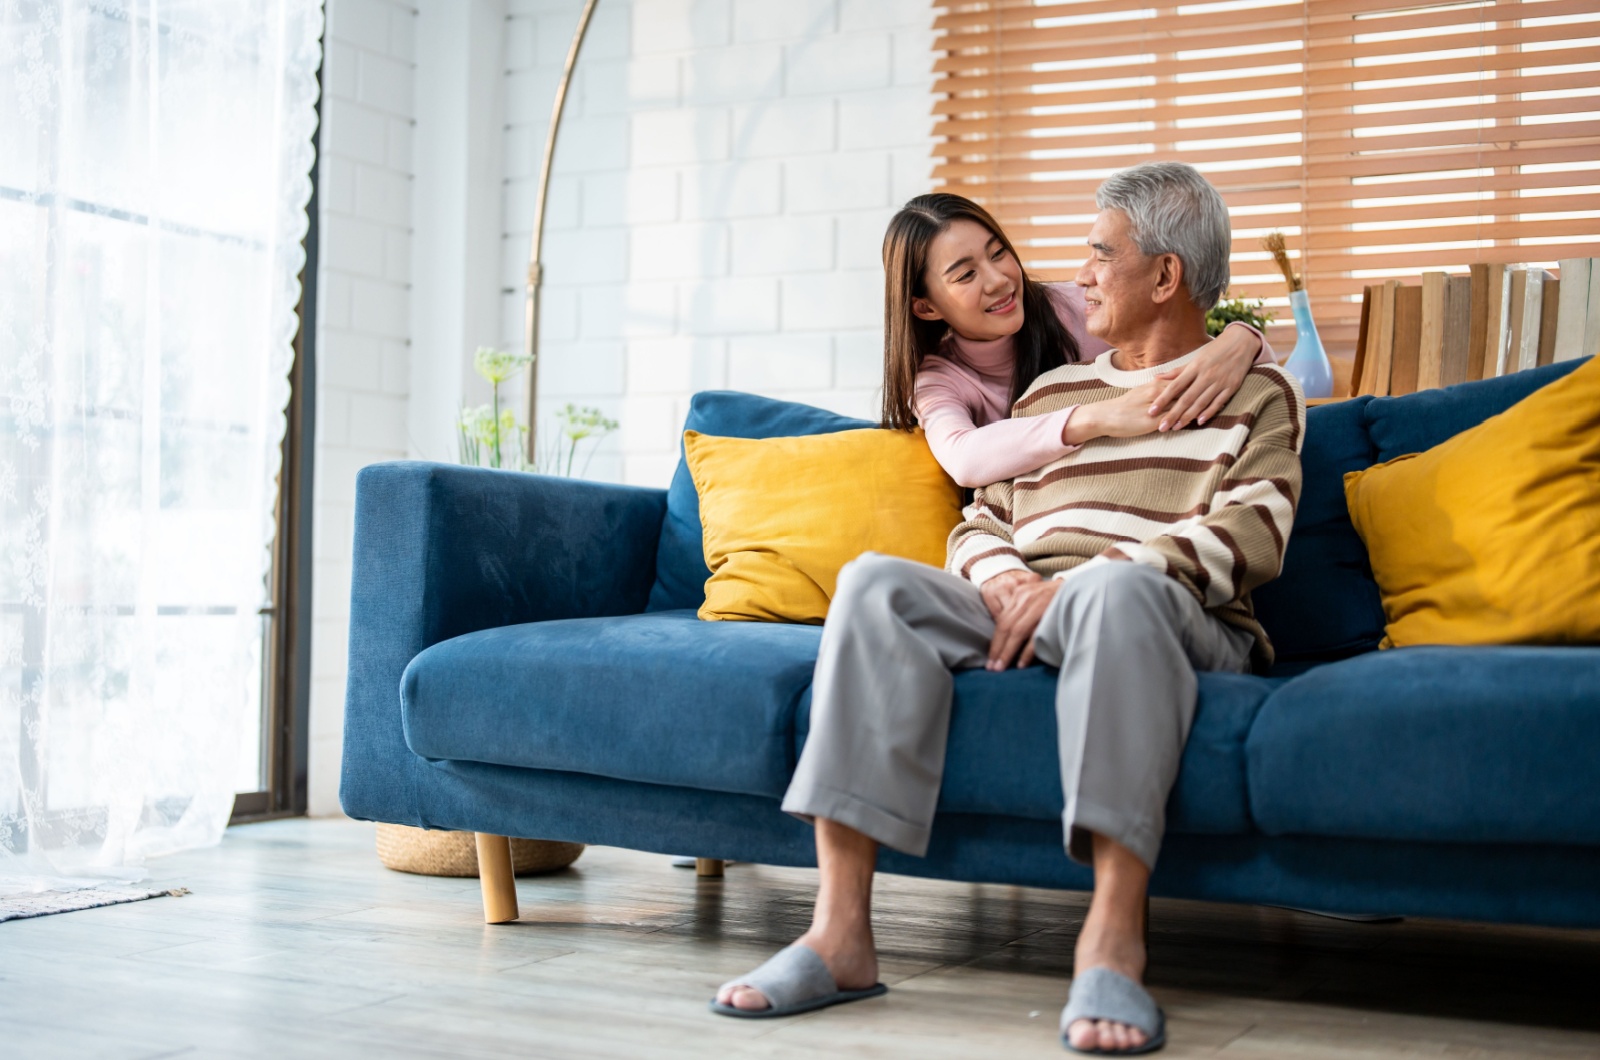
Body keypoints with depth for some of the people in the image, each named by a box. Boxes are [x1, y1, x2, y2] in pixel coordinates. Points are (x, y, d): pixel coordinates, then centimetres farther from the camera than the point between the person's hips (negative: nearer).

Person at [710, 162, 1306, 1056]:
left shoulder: (1256, 393, 14)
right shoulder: (1051, 394, 29)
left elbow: (1250, 535, -4)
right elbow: (978, 528, 23)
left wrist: (1072, 583, -16)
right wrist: (1001, 580, -4)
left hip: (1185, 628, -4)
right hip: (1018, 614, 4)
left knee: (1120, 588, -40)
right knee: (877, 584, -25)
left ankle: (1113, 941, -45)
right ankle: (842, 931, -33)